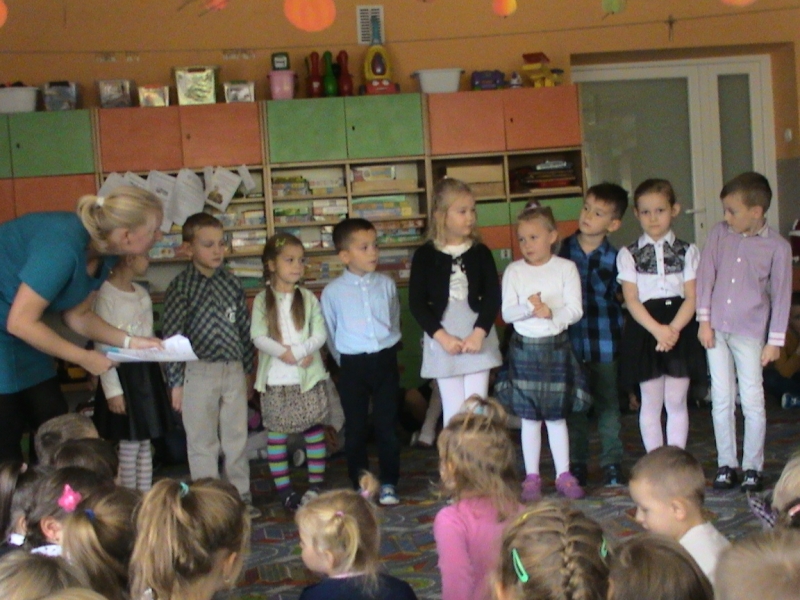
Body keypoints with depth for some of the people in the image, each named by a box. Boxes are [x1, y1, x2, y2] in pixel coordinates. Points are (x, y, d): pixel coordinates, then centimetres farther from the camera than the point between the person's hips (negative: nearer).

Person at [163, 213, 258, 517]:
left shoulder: (231, 283, 7)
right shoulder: (180, 287, -6)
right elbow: (172, 337, -7)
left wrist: (248, 370, 13)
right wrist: (175, 382, -9)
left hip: (234, 369, 4)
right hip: (198, 372, -4)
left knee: (237, 437, 11)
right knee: (202, 441, 5)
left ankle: (240, 496, 23)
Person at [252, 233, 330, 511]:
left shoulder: (308, 298, 5)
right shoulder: (263, 300, 2)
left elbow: (320, 334, -3)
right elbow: (258, 337, -8)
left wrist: (298, 351, -18)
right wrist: (285, 354, -19)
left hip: (308, 377, 1)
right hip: (275, 379, -1)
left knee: (314, 429, 4)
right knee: (276, 433, 3)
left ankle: (315, 486, 13)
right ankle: (284, 490, 12)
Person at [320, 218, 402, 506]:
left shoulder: (386, 284, 4)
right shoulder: (333, 291, -3)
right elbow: (329, 332, 6)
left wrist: (387, 350, 12)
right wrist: (345, 361, 6)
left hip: (385, 361, 1)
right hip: (353, 365, -1)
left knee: (387, 425, 4)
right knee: (356, 428, 7)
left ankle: (389, 484, 15)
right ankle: (360, 486, 18)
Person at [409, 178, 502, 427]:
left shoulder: (481, 252, 4)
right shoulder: (425, 255, -1)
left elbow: (493, 296, -1)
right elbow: (416, 303, -3)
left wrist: (478, 333, -13)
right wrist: (442, 337, -12)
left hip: (478, 337, 1)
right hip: (442, 340, -1)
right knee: (454, 411, 1)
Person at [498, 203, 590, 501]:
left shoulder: (565, 268, -1)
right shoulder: (514, 271, 2)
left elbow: (575, 309, -7)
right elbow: (507, 312, -4)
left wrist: (551, 314, -24)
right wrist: (529, 307, -23)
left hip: (557, 346, -1)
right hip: (524, 347, 1)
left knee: (557, 416, 7)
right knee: (529, 418, 6)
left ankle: (564, 475, 17)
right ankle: (531, 477, 13)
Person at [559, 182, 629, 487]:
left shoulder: (614, 258, -4)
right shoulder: (564, 248, 1)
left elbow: (617, 294, 4)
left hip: (604, 339, -1)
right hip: (569, 338, 2)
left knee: (607, 403, 8)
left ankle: (612, 463, 18)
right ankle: (577, 463, 20)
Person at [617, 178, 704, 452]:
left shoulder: (688, 251, 5)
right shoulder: (628, 254, 2)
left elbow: (692, 297, -3)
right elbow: (632, 300, -5)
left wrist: (672, 329, -19)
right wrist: (657, 330, -19)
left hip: (680, 330, 1)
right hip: (644, 331, 0)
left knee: (676, 402, 5)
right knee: (651, 403, 5)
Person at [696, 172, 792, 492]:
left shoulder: (777, 246, -6)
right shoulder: (719, 234, 1)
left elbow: (781, 295, -2)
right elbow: (706, 276, 4)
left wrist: (775, 341, -2)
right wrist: (704, 320, 0)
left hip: (750, 331, -2)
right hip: (716, 329, 2)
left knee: (752, 399, 2)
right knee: (721, 399, 6)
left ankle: (753, 466, 13)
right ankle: (726, 464, 16)